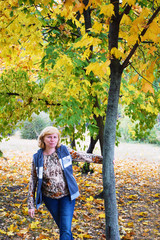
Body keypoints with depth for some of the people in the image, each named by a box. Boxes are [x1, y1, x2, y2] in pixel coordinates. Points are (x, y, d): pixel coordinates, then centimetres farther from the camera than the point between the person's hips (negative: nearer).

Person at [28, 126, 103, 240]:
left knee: (66, 230, -10)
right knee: (63, 228, 14)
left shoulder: (65, 151, -7)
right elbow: (33, 181, 1)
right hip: (50, 198, 1)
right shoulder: (37, 158, -6)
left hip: (67, 196, -1)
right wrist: (31, 205, 1)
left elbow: (84, 156, 0)